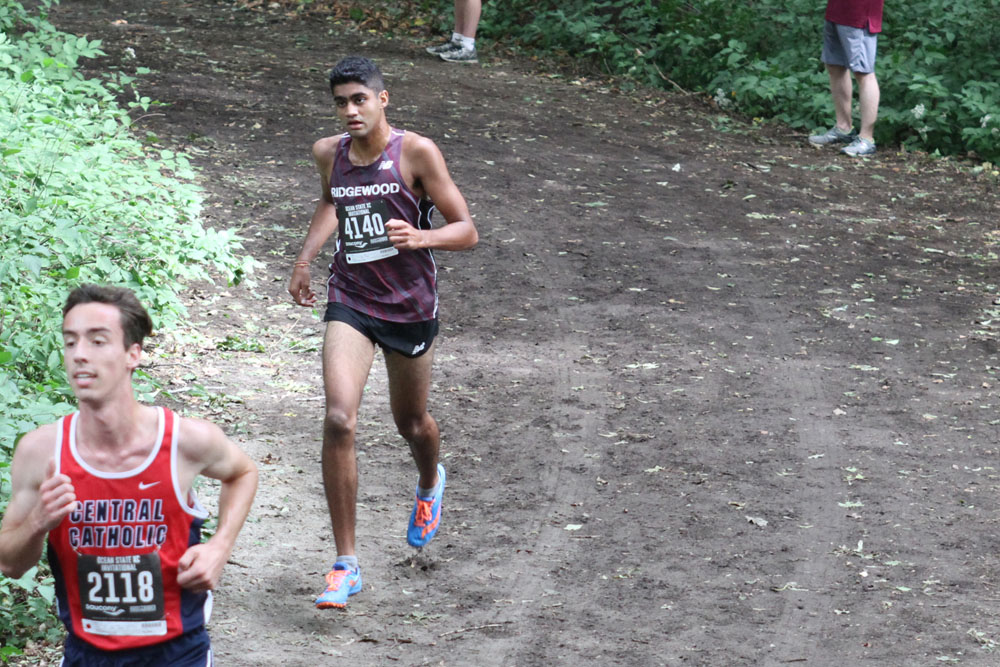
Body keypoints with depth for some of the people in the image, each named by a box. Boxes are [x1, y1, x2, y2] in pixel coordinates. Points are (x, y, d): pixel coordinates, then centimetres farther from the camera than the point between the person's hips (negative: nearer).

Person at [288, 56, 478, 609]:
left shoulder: (416, 152, -13)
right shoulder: (329, 153, 0)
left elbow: (466, 231, -12)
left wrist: (420, 238, -30)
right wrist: (306, 256, 15)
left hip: (410, 305, -2)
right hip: (350, 300, 2)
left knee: (411, 423, 17)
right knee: (339, 420, -18)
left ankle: (429, 483, 57)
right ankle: (345, 564, -11)